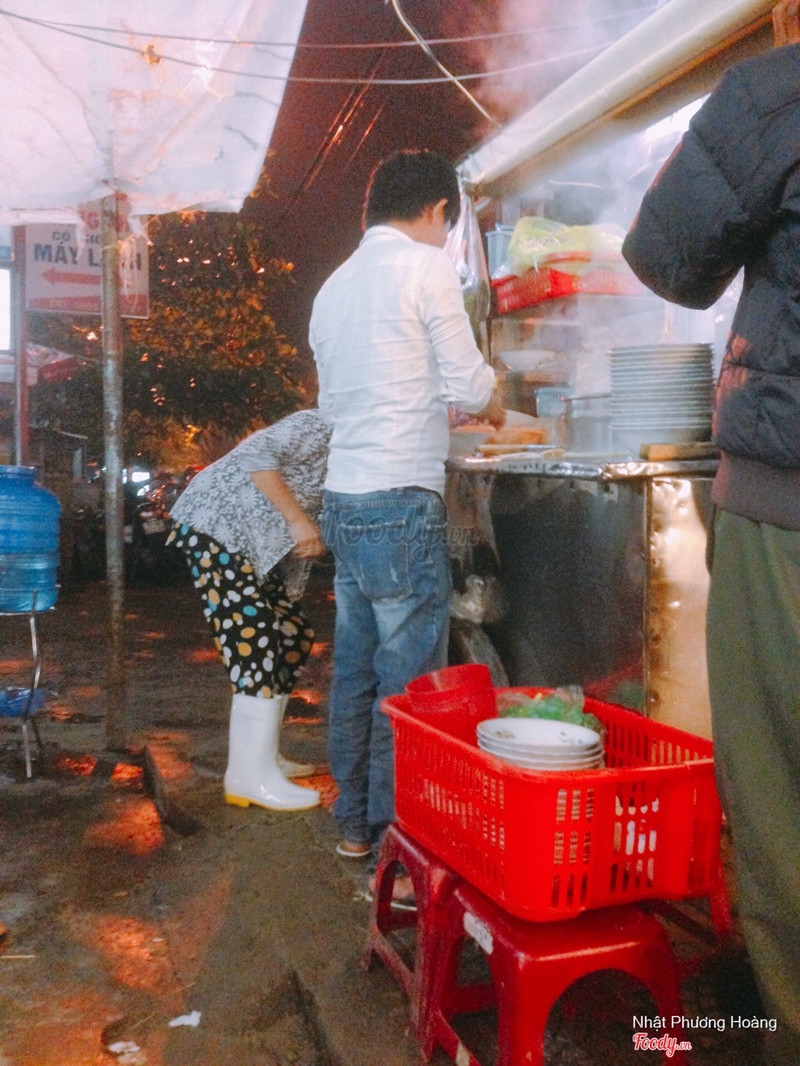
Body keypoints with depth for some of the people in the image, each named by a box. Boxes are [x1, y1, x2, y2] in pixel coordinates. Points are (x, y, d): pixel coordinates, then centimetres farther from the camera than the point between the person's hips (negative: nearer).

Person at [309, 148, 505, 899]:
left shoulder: (334, 285, 17)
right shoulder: (426, 266, -5)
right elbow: (468, 385, -8)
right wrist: (493, 404, 14)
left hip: (343, 499, 8)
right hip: (402, 503, -8)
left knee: (355, 668, 14)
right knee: (409, 680, -2)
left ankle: (354, 823, 25)